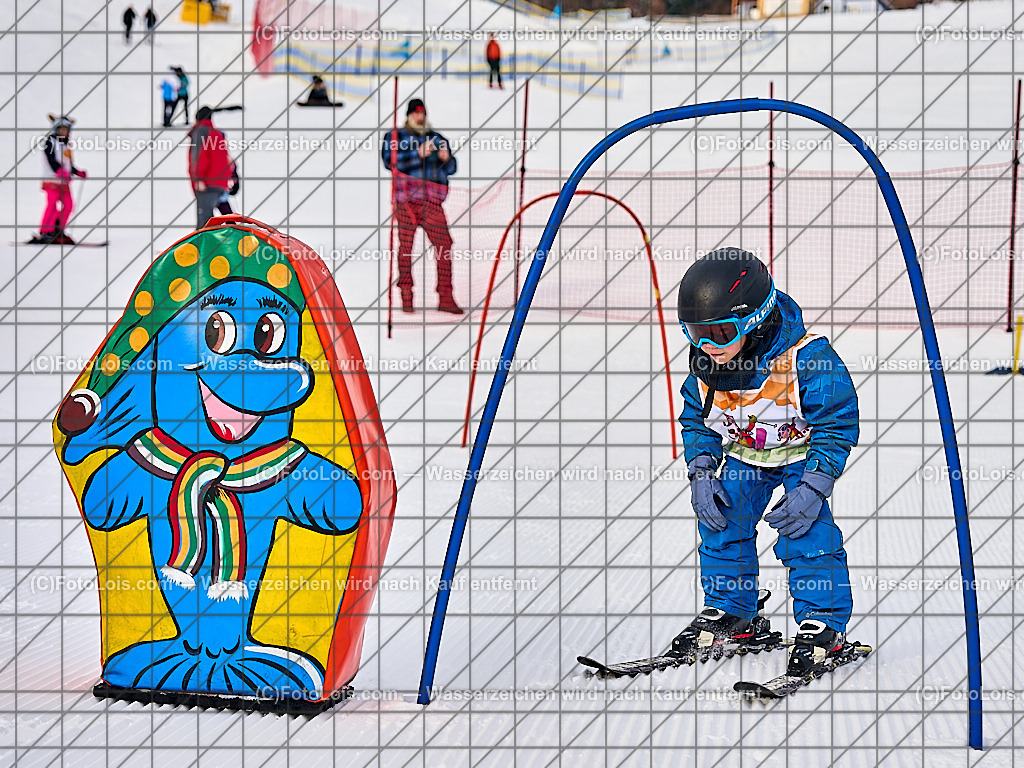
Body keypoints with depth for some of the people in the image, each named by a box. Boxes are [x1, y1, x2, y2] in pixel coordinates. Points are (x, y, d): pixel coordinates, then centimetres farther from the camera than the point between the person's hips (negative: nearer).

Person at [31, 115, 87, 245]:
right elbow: (52, 161, -18)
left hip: (64, 182, 8)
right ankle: (45, 232, -13)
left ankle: (58, 231, 13)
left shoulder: (65, 145, 21)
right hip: (52, 180, -8)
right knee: (52, 204, -15)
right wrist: (63, 173, -30)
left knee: (68, 205, 2)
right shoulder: (50, 142, -4)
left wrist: (78, 172, 14)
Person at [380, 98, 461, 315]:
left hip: (432, 201, 3)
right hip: (406, 198, -2)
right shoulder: (395, 137, 10)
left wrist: (446, 158, -3)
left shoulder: (438, 139, 21)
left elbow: (451, 168, 20)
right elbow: (391, 161, -8)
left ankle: (445, 297, -5)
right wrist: (419, 154, -17)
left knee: (444, 244, -7)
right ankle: (406, 295, 6)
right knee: (405, 245, -3)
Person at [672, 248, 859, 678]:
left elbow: (837, 425, -24)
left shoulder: (806, 360, -33)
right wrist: (700, 472, -10)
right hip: (743, 453, 5)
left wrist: (812, 486, -30)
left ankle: (824, 623, -7)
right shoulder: (704, 367, -16)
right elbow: (696, 421, 3)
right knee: (722, 523, -2)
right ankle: (731, 614, 15)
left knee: (805, 529, -19)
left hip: (802, 452, -5)